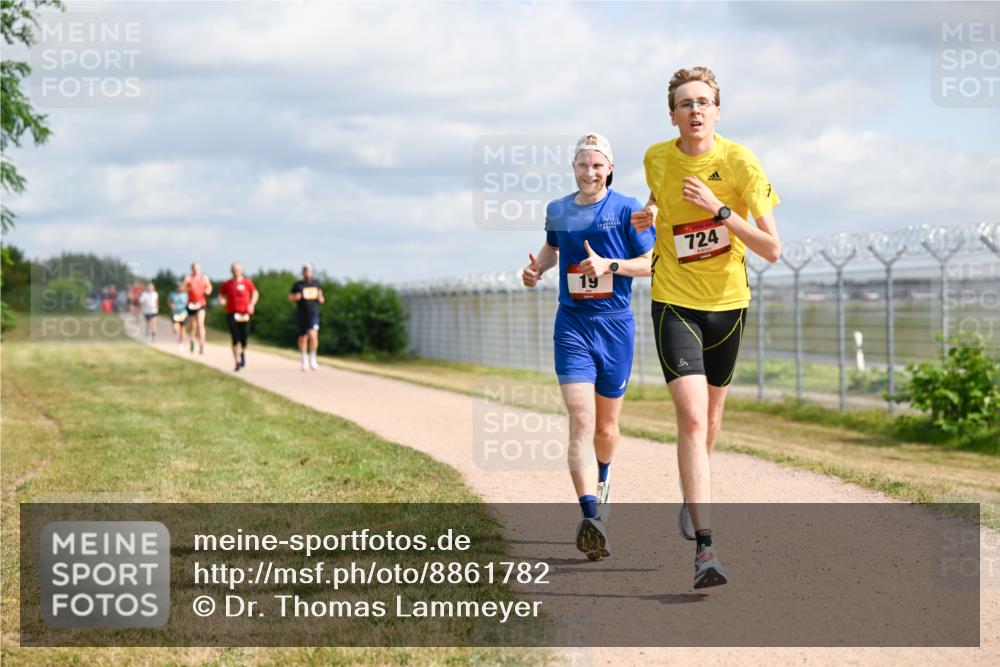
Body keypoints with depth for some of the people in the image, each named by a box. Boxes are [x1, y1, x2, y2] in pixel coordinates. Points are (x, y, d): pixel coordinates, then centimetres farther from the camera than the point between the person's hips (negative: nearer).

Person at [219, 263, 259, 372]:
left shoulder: (247, 282, 1)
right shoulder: (227, 284, 3)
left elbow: (255, 293, 11)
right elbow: (221, 295, 16)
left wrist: (252, 304, -2)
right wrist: (223, 300, -7)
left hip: (244, 314, 0)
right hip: (232, 314, 0)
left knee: (244, 338, 2)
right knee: (235, 339, -8)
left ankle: (243, 353, 35)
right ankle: (237, 362, -3)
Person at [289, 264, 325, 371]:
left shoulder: (316, 284, 9)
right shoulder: (298, 285, 4)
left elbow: (321, 299, 19)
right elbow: (290, 297, 11)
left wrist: (320, 298, -5)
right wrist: (295, 297, -11)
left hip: (313, 314, -1)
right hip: (302, 315, 1)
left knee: (313, 335, -19)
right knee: (303, 337, 9)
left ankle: (312, 358, -6)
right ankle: (304, 361, 25)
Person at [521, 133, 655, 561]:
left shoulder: (626, 209, -2)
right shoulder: (557, 211, 9)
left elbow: (652, 262, -4)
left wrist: (610, 265, -18)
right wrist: (537, 268, 8)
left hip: (615, 324, -1)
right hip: (572, 323, 1)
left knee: (606, 425, 12)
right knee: (581, 421, -16)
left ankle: (602, 478, 46)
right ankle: (591, 517, -27)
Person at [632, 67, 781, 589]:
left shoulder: (740, 163, -13)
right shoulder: (656, 159, -4)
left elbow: (772, 249, -17)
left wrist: (718, 210, -25)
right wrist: (648, 214, 1)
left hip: (728, 302, 1)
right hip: (674, 302, -1)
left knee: (709, 419, 17)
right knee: (692, 417, -18)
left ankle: (693, 493, 50)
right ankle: (704, 547, -23)